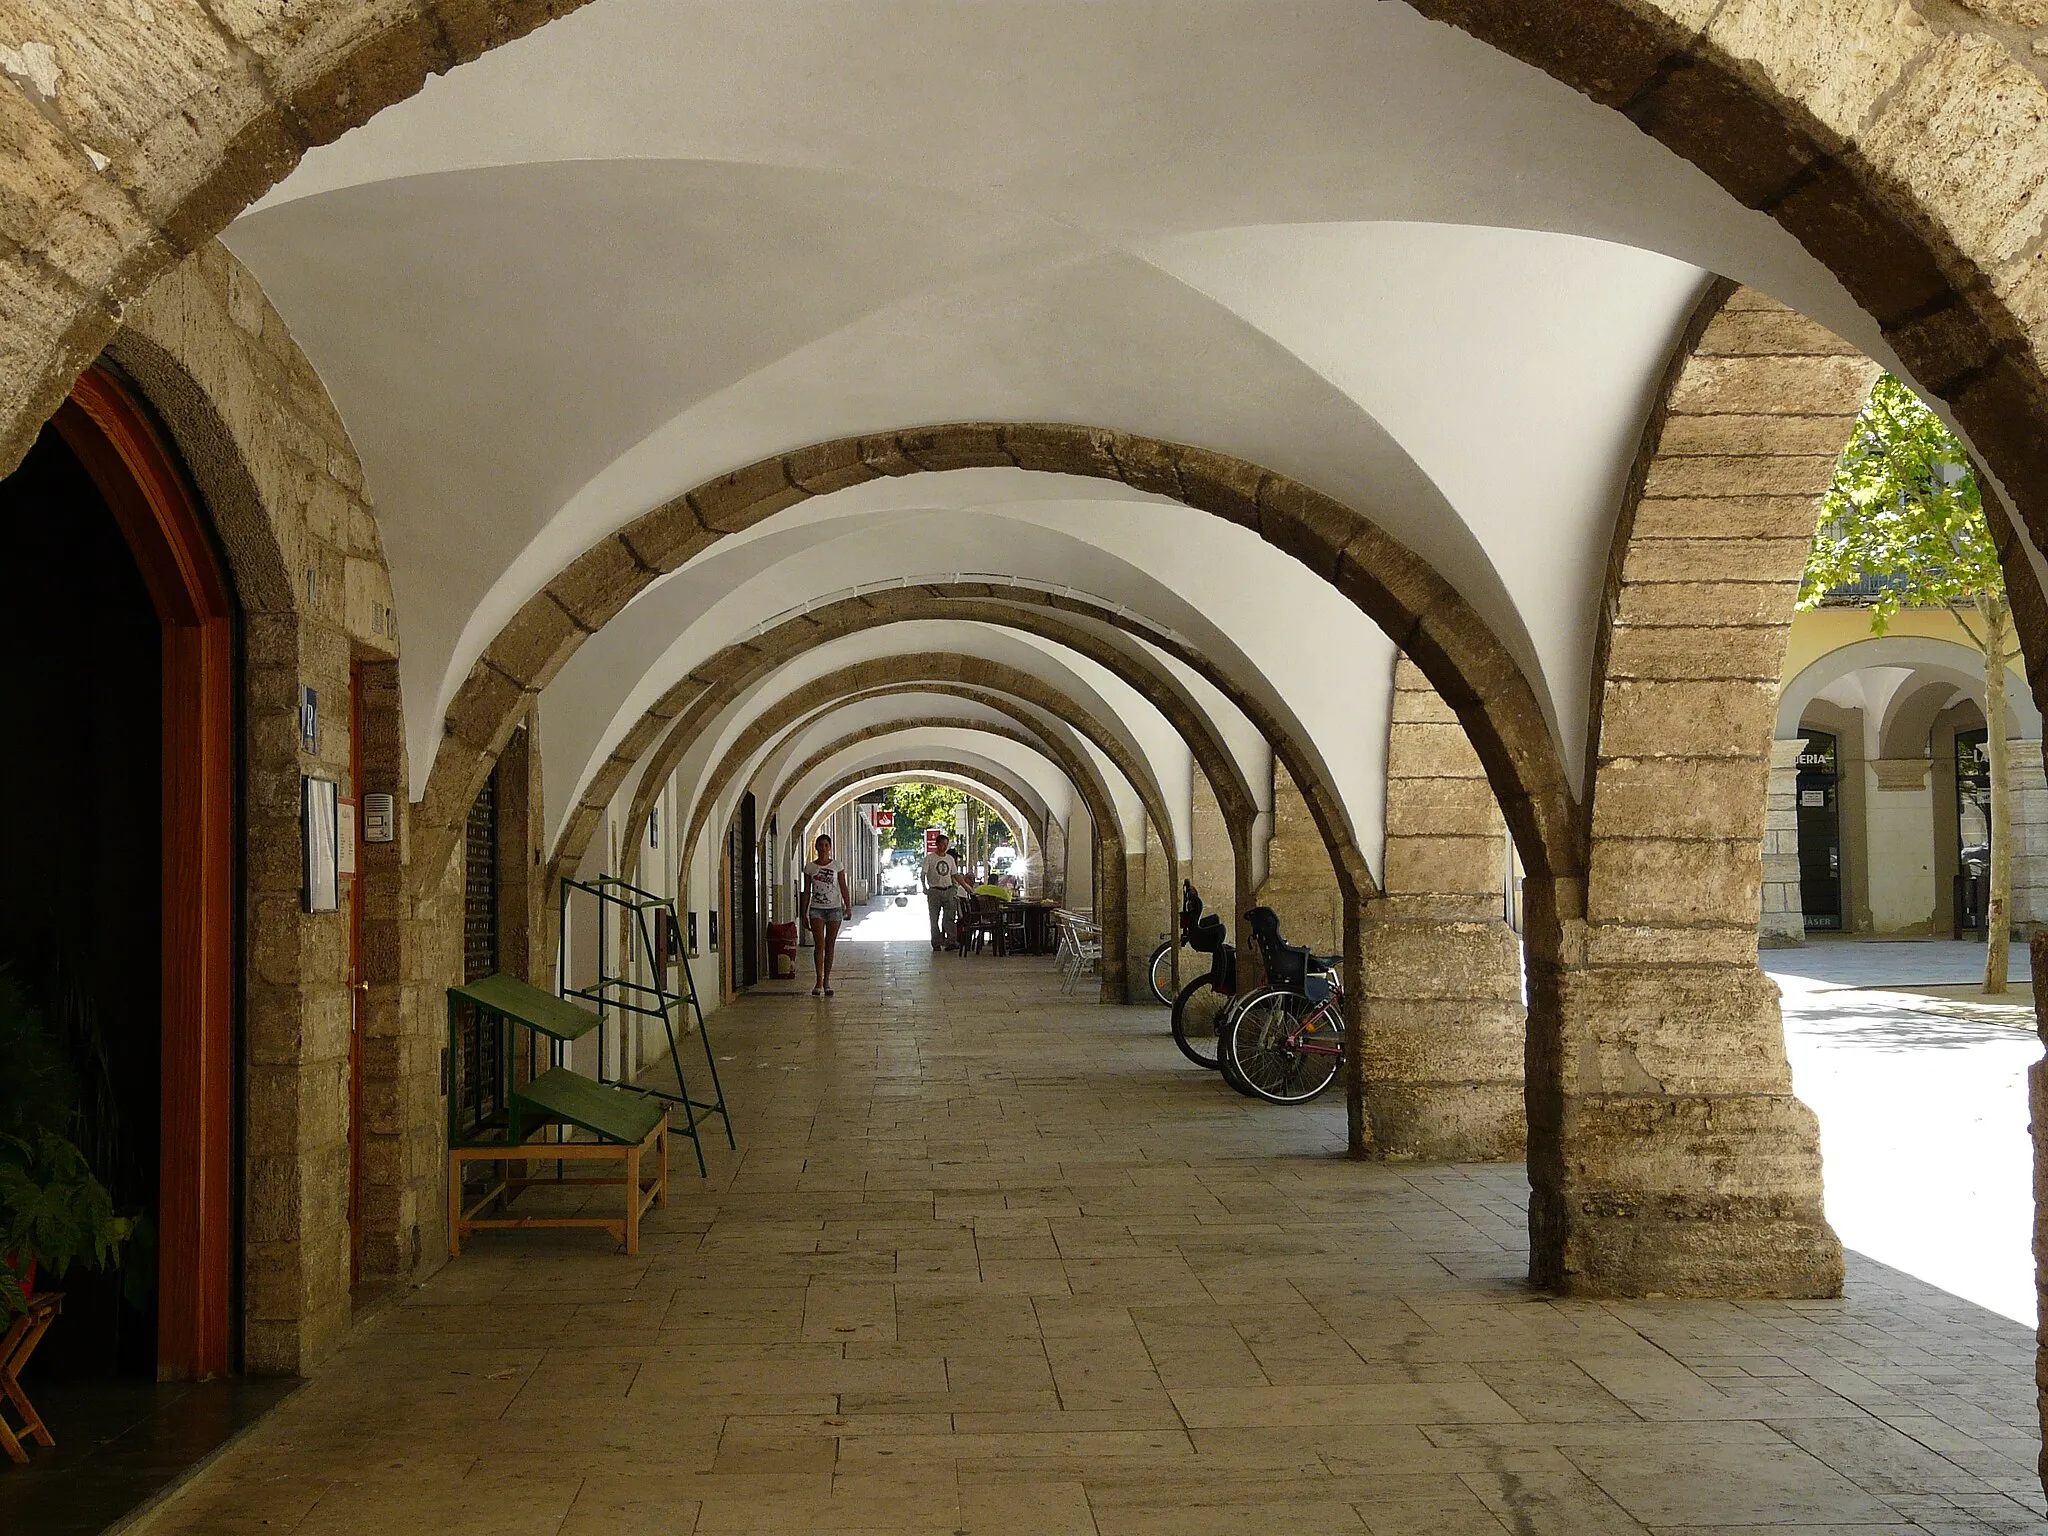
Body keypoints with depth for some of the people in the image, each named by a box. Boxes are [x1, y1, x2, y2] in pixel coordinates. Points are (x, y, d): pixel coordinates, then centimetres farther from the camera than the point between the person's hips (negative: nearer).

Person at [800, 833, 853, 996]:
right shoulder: (809, 868, 5)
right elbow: (807, 891, 8)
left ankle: (827, 981, 12)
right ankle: (819, 981, -10)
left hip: (834, 909, 0)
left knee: (830, 945, 4)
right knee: (819, 944, -12)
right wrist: (804, 913, 5)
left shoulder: (837, 866, 3)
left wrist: (848, 906, -9)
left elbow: (844, 888, 3)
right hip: (816, 909, 0)